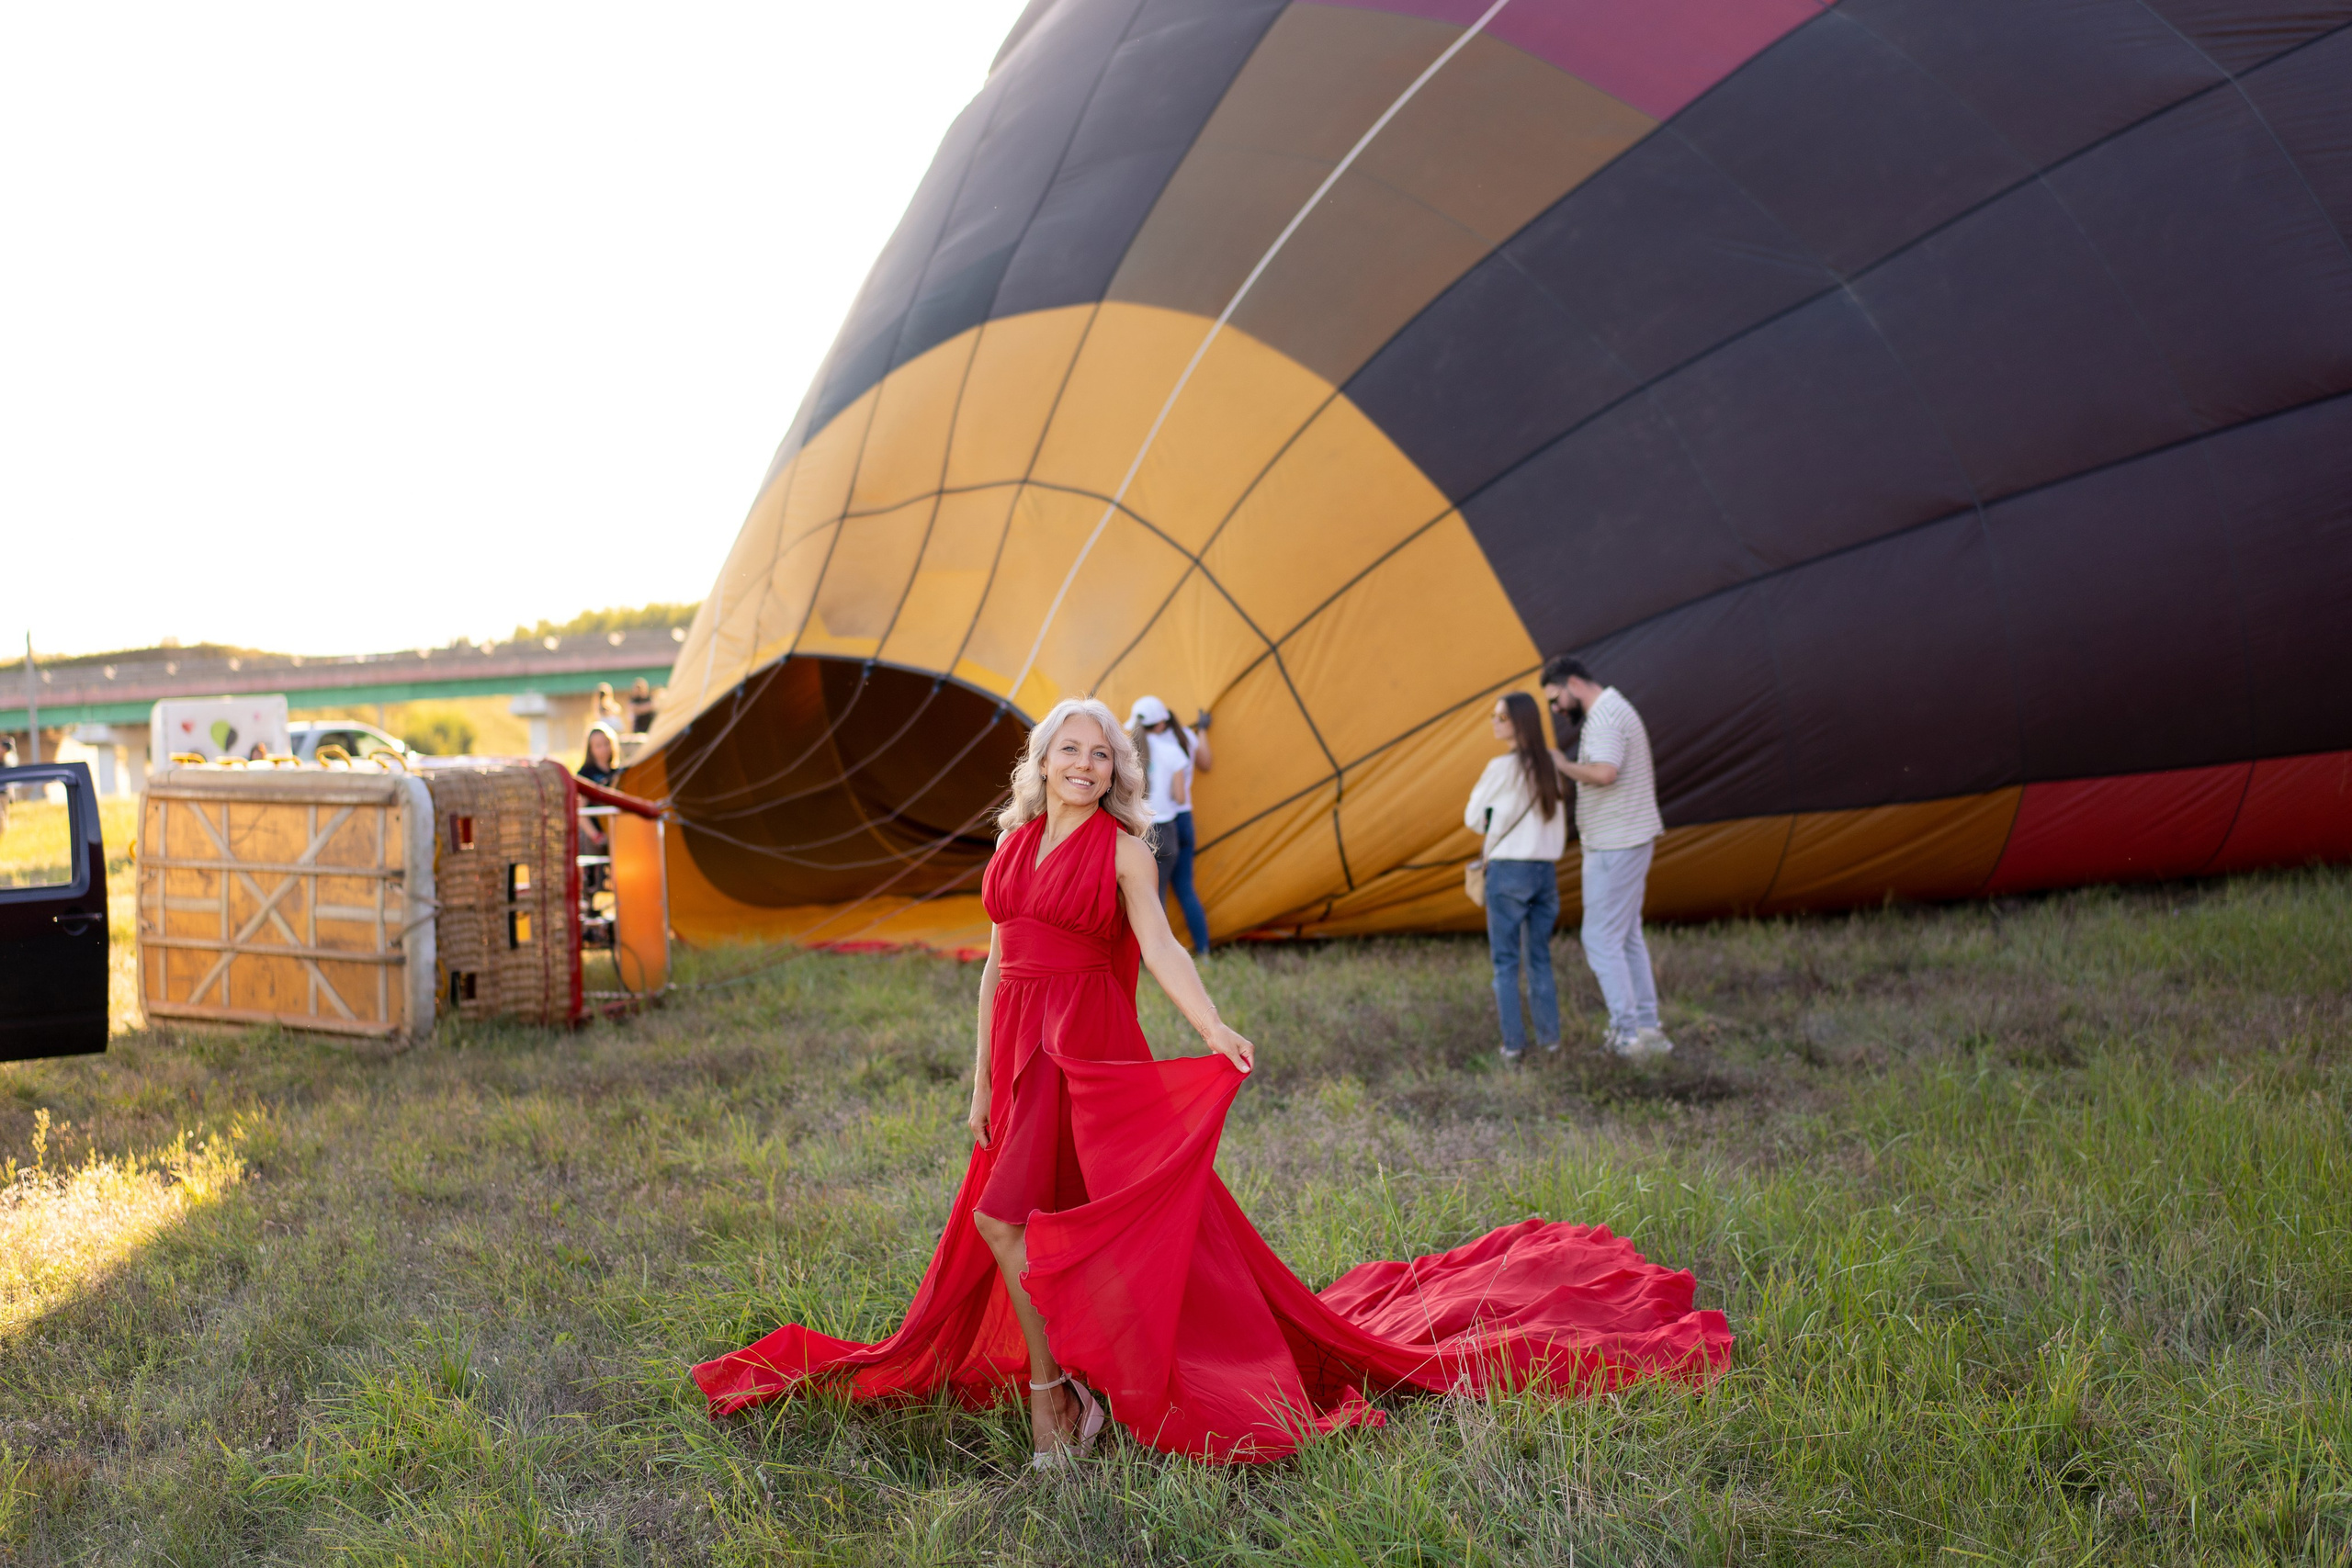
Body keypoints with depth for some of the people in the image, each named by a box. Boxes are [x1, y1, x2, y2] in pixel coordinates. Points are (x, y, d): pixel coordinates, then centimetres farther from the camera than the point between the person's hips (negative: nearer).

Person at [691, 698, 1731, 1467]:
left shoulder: (1124, 850, -4)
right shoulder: (1014, 845, 12)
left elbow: (1161, 948, -15)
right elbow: (998, 962, 15)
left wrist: (1213, 1029, -32)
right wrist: (982, 1077, 14)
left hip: (1088, 1051, -6)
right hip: (1020, 1048, 6)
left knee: (1005, 1216, -15)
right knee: (1041, 1226, 8)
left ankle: (1060, 1390, 0)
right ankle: (1058, 1401, 18)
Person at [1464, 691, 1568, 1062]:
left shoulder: (1502, 768, -13)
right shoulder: (1551, 764, 5)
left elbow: (1473, 817, -3)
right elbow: (1560, 824, 12)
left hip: (1508, 871, -5)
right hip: (1546, 870, 6)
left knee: (1505, 961, 2)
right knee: (1540, 957, 14)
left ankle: (1514, 1042, 0)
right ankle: (1549, 1036, 14)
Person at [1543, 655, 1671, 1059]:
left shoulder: (1604, 717, -17)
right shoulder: (1617, 710, 17)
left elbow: (1603, 772, -33)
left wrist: (1562, 764, -18)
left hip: (1614, 848, -11)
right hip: (1631, 842, 11)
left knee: (1601, 940, -6)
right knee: (1627, 938, 15)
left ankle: (1629, 1033, -3)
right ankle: (1647, 1027, 19)